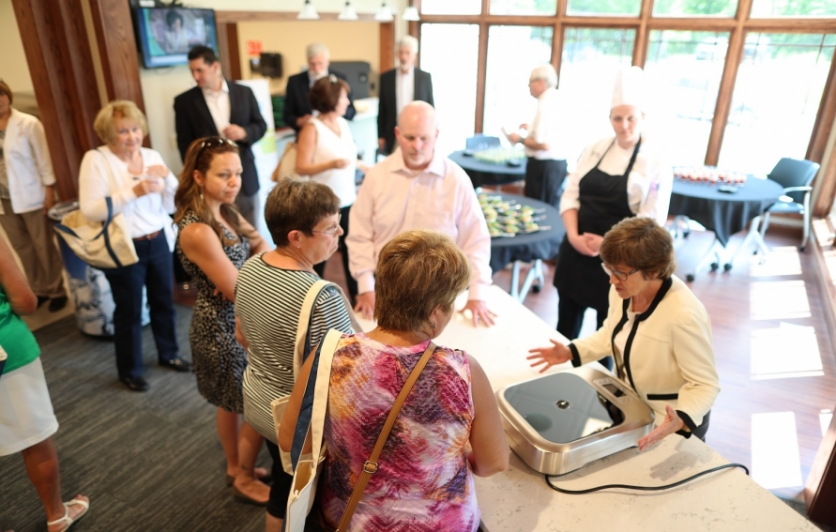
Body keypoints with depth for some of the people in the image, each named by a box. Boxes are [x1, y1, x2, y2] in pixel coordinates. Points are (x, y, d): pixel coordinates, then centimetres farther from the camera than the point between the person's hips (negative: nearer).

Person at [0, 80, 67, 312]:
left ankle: (57, 291, 15)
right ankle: (38, 290, 23)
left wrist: (49, 192, -9)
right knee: (20, 248, 10)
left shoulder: (28, 123, -7)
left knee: (44, 246, 3)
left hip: (30, 195, -4)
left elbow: (43, 159, -6)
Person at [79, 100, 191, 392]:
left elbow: (172, 205, 6)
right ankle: (129, 371, 28)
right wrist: (134, 191, -26)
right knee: (129, 312, 8)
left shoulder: (152, 156, 4)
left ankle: (168, 354, 39)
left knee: (164, 301, 17)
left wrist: (167, 178, -13)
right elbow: (90, 210, -20)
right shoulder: (95, 160, -11)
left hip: (159, 242, 5)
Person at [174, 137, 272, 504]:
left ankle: (236, 467, 45)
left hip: (236, 324, 8)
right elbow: (239, 294, -25)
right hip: (223, 331, -8)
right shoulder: (197, 230, -27)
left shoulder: (225, 212, 0)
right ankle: (245, 480, 30)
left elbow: (263, 247, 3)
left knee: (232, 403, 24)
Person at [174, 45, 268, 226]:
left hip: (245, 176, 2)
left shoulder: (244, 92, 4)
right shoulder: (184, 101, 0)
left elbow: (261, 126, 9)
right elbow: (185, 144, 1)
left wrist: (244, 132, -13)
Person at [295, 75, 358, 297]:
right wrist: (331, 164, -29)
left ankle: (357, 295, 25)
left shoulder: (342, 123, 8)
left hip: (348, 200, 6)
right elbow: (301, 167, -17)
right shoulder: (312, 128, -13)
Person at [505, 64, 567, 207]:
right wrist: (532, 128, 19)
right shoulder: (555, 99, 8)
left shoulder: (545, 104, -19)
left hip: (545, 165, -9)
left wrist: (520, 139, -12)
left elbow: (544, 144, -25)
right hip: (557, 162, 9)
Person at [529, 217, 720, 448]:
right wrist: (571, 352, -6)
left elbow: (705, 384, -25)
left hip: (672, 422, -6)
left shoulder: (684, 315, -35)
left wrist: (680, 421, -43)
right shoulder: (623, 289, -14)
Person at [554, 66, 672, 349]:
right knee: (566, 323, 15)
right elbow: (570, 195, 2)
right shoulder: (595, 150, 3)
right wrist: (573, 235, -13)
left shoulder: (656, 165, -9)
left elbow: (651, 222, -10)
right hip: (576, 251, 4)